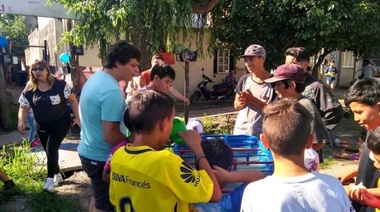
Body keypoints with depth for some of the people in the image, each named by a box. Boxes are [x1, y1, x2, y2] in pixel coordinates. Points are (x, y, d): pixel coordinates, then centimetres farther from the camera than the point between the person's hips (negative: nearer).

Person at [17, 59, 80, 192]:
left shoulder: (59, 84, -12)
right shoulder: (29, 89, -3)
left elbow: (72, 100, -7)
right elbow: (23, 107, -2)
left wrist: (77, 117, -14)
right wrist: (21, 121, -20)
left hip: (61, 122, -4)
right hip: (42, 126, 5)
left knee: (52, 148, -15)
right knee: (49, 151, 14)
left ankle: (50, 179, -4)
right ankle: (57, 175, 34)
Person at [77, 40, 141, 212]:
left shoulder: (95, 77, 4)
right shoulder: (112, 91, -28)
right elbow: (110, 136, -29)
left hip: (88, 151, 9)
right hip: (101, 158, -9)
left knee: (99, 198, 26)